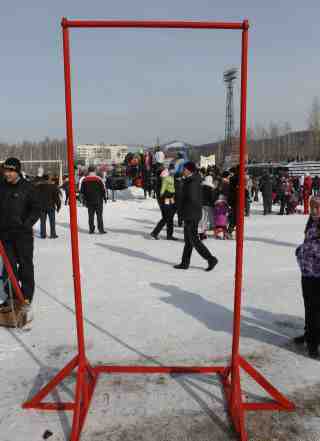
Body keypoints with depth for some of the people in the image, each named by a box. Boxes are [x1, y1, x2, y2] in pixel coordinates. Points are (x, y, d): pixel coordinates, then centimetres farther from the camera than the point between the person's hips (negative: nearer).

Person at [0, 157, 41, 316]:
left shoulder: (28, 188, -4)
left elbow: (36, 209, -2)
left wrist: (27, 223, -13)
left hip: (23, 233, -4)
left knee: (26, 266, 3)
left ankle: (26, 298, 12)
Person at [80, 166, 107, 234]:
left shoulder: (84, 180, 2)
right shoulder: (98, 179, -8)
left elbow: (82, 191, 8)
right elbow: (103, 189, -6)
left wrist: (84, 199, 18)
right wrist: (104, 197, 7)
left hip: (89, 201, 3)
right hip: (98, 200, -3)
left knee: (90, 216, 9)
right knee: (99, 215, 1)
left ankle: (91, 229, 10)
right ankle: (101, 229, -1)